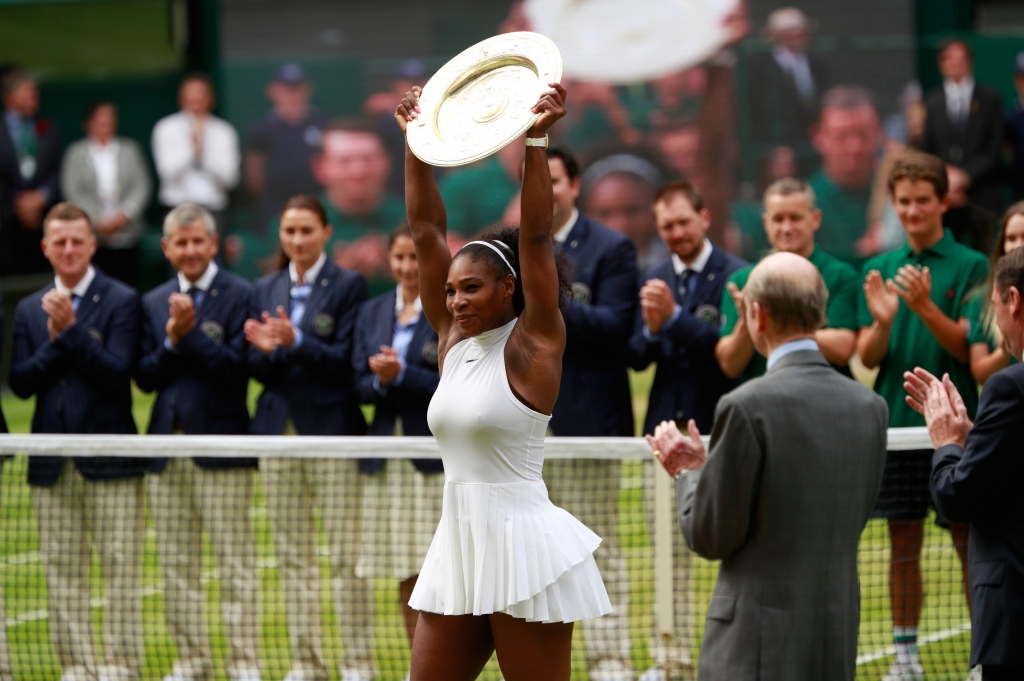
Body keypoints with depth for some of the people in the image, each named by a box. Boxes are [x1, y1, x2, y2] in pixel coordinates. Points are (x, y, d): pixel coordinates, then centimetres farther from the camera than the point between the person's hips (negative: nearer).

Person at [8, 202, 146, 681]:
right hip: (52, 462, 4)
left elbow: (118, 373, -11)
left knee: (120, 568, -3)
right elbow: (20, 382, 4)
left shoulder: (121, 302, 0)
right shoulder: (30, 309, 12)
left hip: (110, 459, -4)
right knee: (62, 570, 4)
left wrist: (71, 330, -16)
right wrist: (55, 339, -10)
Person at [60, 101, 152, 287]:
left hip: (126, 234, 1)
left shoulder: (130, 150, 12)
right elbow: (73, 192, 0)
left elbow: (142, 186, 5)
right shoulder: (76, 153, 8)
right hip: (92, 235, -1)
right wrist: (96, 220, -10)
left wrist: (125, 214, -10)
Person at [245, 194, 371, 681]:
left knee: (346, 555, -5)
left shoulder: (348, 286, -2)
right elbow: (257, 370, 10)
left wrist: (295, 342, -23)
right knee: (292, 554, 7)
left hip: (333, 428, -5)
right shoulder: (266, 290, 13)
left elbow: (346, 360, -10)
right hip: (278, 430, 5)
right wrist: (266, 350, -12)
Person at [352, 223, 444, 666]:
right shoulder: (372, 313, 13)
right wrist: (380, 380, -12)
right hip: (387, 459, 5)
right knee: (407, 577, 8)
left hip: (438, 458, -5)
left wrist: (402, 375, -19)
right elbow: (360, 385, 9)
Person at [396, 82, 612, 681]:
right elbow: (427, 228, 12)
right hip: (459, 548, 7)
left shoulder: (533, 343, -4)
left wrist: (536, 140, -18)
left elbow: (536, 234, -13)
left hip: (523, 548, -7)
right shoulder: (454, 339, 12)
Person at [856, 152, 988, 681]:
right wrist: (881, 322, -16)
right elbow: (868, 357, 5)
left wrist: (925, 307, -25)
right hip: (896, 421, 4)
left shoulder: (970, 266, -1)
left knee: (969, 541, -1)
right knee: (903, 543, 8)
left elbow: (965, 347, -9)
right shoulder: (879, 268, 9)